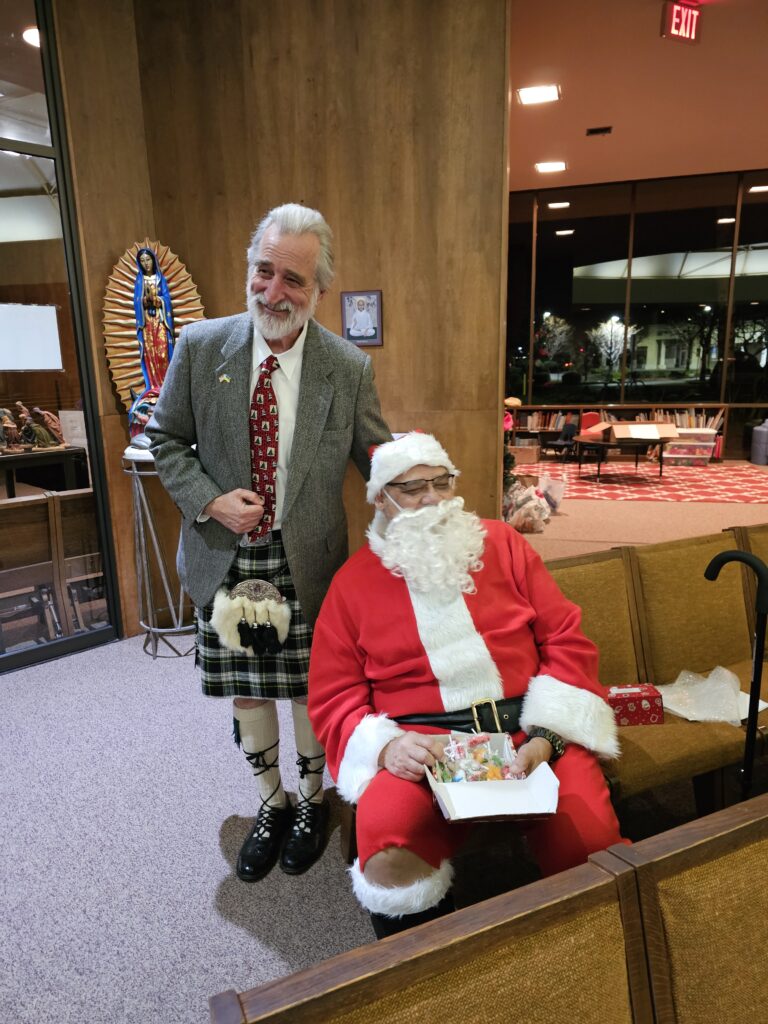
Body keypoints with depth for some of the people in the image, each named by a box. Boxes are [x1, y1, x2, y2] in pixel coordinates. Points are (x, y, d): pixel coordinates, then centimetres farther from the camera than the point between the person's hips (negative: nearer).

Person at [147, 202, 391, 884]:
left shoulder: (349, 368, -8)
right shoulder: (200, 346, -5)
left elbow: (380, 461, -1)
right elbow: (167, 440, 3)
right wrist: (210, 501, -12)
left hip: (306, 564, -2)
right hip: (225, 559, 2)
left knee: (310, 692, 13)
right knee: (246, 693, 17)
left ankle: (312, 801, 43)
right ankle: (270, 804, 44)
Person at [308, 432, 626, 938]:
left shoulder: (502, 542, 11)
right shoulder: (353, 582, 9)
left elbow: (567, 638, 7)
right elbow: (333, 697, 7)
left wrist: (546, 736, -7)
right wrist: (384, 745, -13)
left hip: (526, 725, 2)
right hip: (421, 740, -1)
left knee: (589, 839, -24)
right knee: (389, 852, -28)